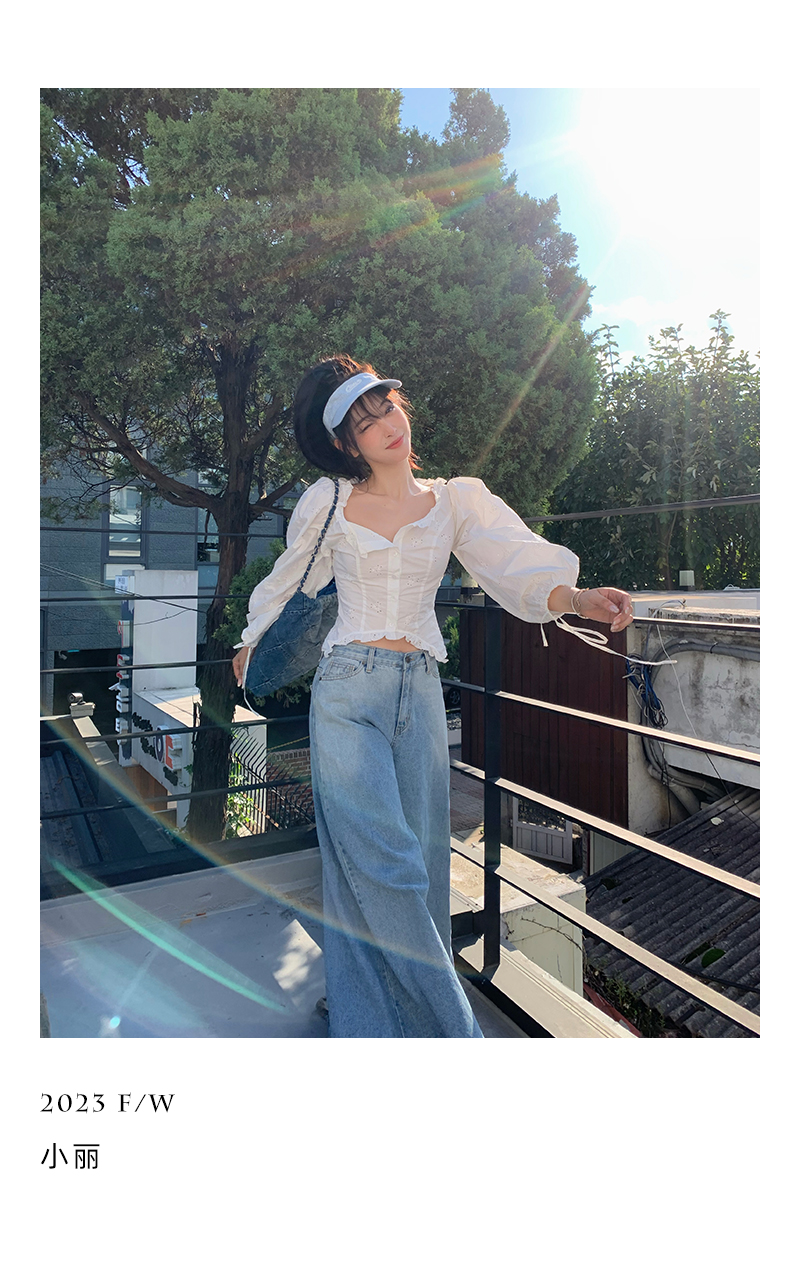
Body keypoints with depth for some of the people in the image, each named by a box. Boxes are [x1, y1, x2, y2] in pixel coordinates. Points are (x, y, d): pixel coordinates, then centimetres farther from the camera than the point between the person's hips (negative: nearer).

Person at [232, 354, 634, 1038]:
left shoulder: (455, 500, 7)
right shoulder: (329, 501, 3)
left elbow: (519, 570, -2)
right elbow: (289, 579, 17)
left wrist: (579, 597, -22)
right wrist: (251, 642, 29)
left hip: (421, 692, 2)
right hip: (348, 690, -2)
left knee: (420, 865, 8)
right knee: (383, 866, -9)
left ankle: (416, 1017, 26)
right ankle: (451, 1022, 9)